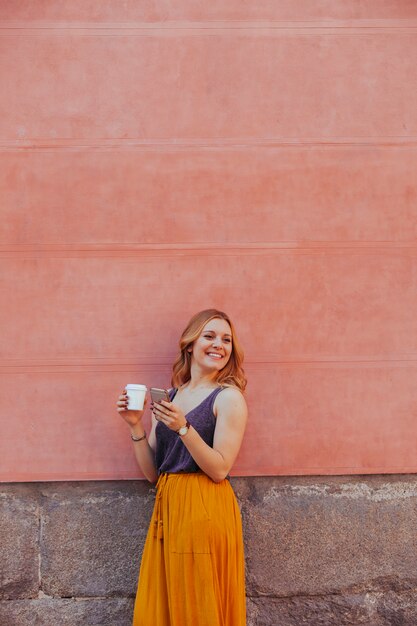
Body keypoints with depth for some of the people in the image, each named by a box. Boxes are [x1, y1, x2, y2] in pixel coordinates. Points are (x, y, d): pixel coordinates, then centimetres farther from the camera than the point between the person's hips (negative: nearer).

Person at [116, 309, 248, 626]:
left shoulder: (229, 397, -5)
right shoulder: (170, 397, 11)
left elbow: (220, 470, -13)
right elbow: (152, 472, 10)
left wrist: (183, 428, -22)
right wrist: (136, 426, -2)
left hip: (205, 510, -6)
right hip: (167, 507, 6)